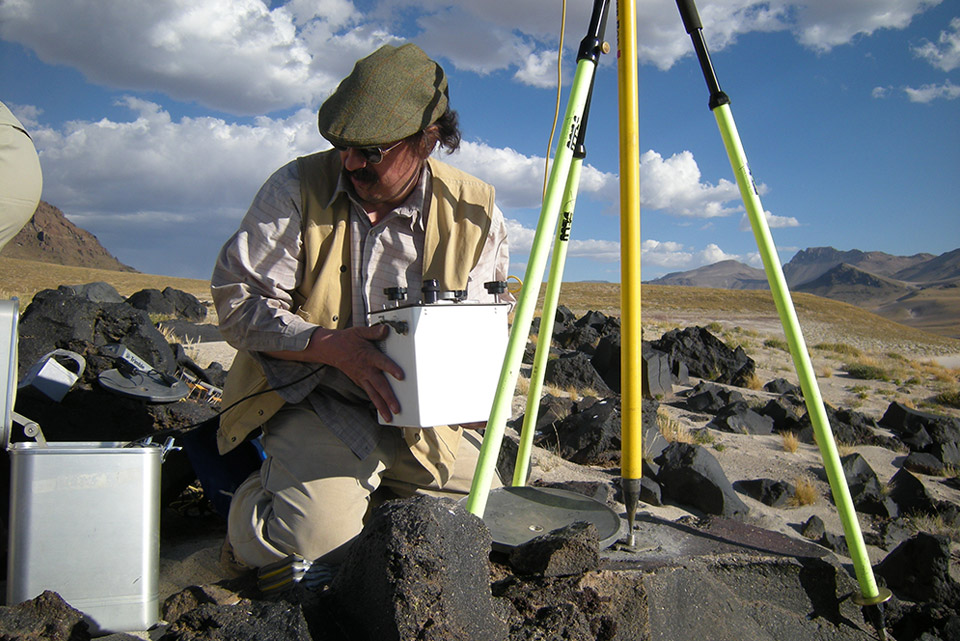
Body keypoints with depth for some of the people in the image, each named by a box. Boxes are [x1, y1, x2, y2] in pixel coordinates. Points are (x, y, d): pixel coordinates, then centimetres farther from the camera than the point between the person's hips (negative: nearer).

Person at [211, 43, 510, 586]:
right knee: (317, 540, -23)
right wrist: (333, 346, -26)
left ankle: (379, 489, 22)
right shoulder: (296, 189, -10)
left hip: (421, 414, 3)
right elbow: (238, 300, -10)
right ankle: (253, 495, 14)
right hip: (314, 400, -3)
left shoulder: (475, 211, -4)